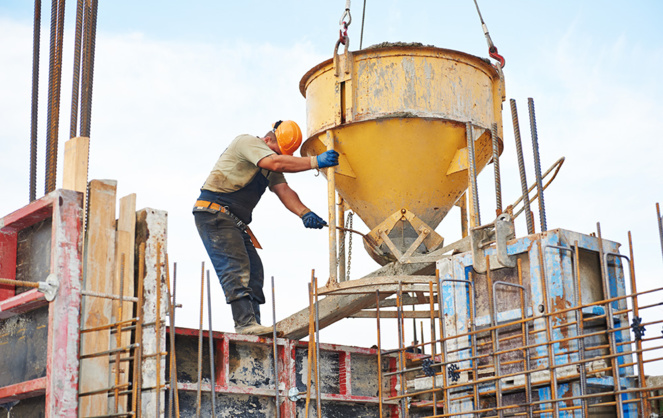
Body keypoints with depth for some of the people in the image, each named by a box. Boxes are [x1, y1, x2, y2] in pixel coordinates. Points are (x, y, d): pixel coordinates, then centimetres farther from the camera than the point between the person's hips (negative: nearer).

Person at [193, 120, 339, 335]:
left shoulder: (270, 169, 19)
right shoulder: (248, 142, -8)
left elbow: (283, 190, 4)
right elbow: (276, 163, -25)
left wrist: (304, 213, -15)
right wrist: (315, 162, -29)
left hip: (235, 221, 10)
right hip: (214, 212, -10)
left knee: (253, 270, 2)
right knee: (235, 266, -20)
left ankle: (252, 325, 0)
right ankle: (244, 322, -27)